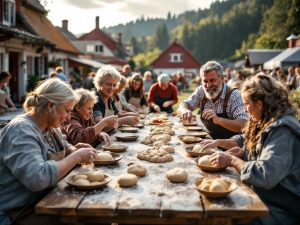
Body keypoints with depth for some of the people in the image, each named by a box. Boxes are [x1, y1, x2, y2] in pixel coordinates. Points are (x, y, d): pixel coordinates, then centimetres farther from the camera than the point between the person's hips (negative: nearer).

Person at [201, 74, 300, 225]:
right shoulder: (266, 123, 6)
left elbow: (265, 175, -34)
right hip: (261, 196, 9)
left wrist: (232, 160, -19)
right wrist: (220, 142, 6)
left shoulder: (282, 131, -25)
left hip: (280, 209, -8)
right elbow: (244, 139, 24)